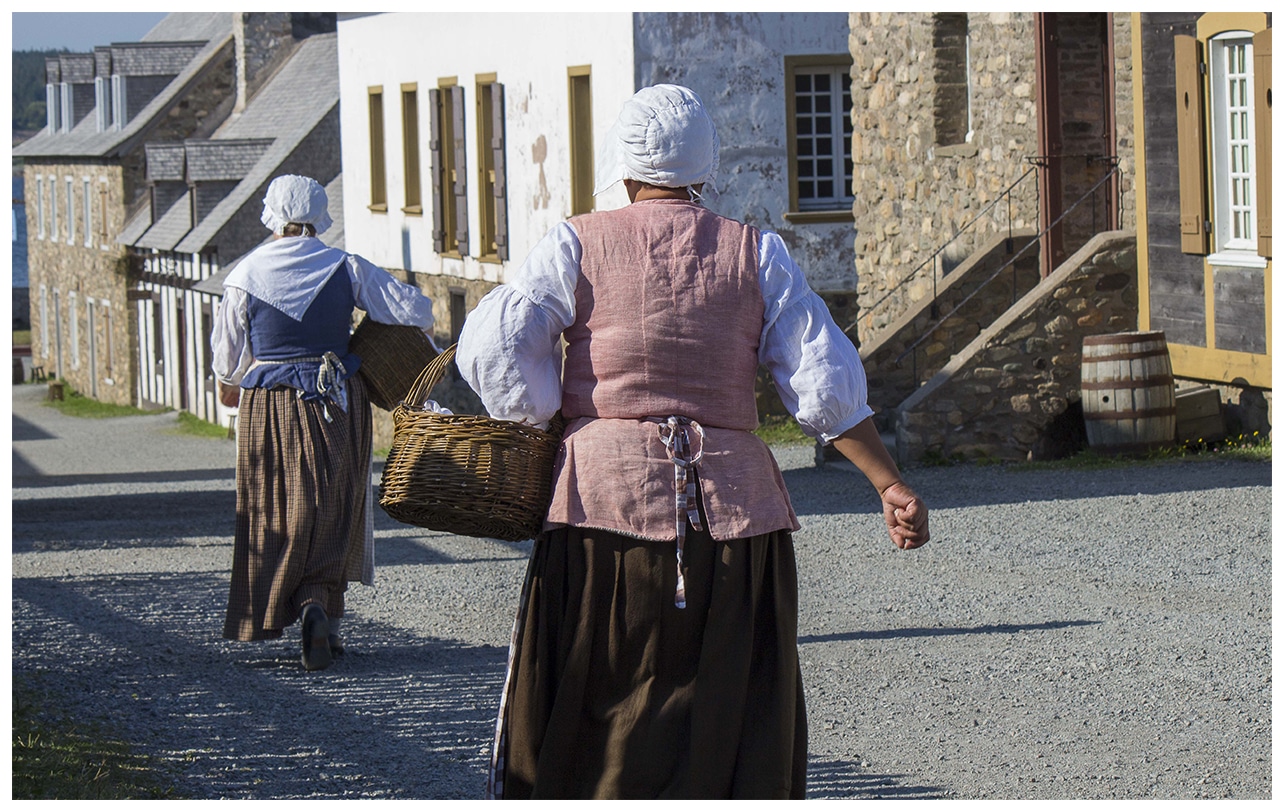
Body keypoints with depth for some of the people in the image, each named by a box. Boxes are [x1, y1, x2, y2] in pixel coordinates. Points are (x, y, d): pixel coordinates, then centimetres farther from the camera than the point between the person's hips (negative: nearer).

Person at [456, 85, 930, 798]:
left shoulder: (577, 245, 2)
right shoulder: (758, 254, 6)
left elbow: (495, 349, -7)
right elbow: (827, 387, 1)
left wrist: (546, 422, 9)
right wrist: (890, 485, 6)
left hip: (608, 498, -1)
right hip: (735, 506, 1)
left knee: (586, 723, 8)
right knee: (738, 730, 5)